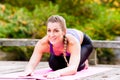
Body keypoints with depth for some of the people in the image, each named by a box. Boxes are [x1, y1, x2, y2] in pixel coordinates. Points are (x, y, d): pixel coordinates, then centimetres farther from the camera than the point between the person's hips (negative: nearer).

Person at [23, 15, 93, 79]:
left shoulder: (73, 42, -48)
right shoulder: (43, 43, -40)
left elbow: (73, 69, -58)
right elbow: (31, 64, -42)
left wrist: (58, 73, -79)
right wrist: (28, 70, -67)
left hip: (83, 43, -3)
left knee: (77, 66, -25)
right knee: (54, 65, -15)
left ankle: (83, 63, 13)